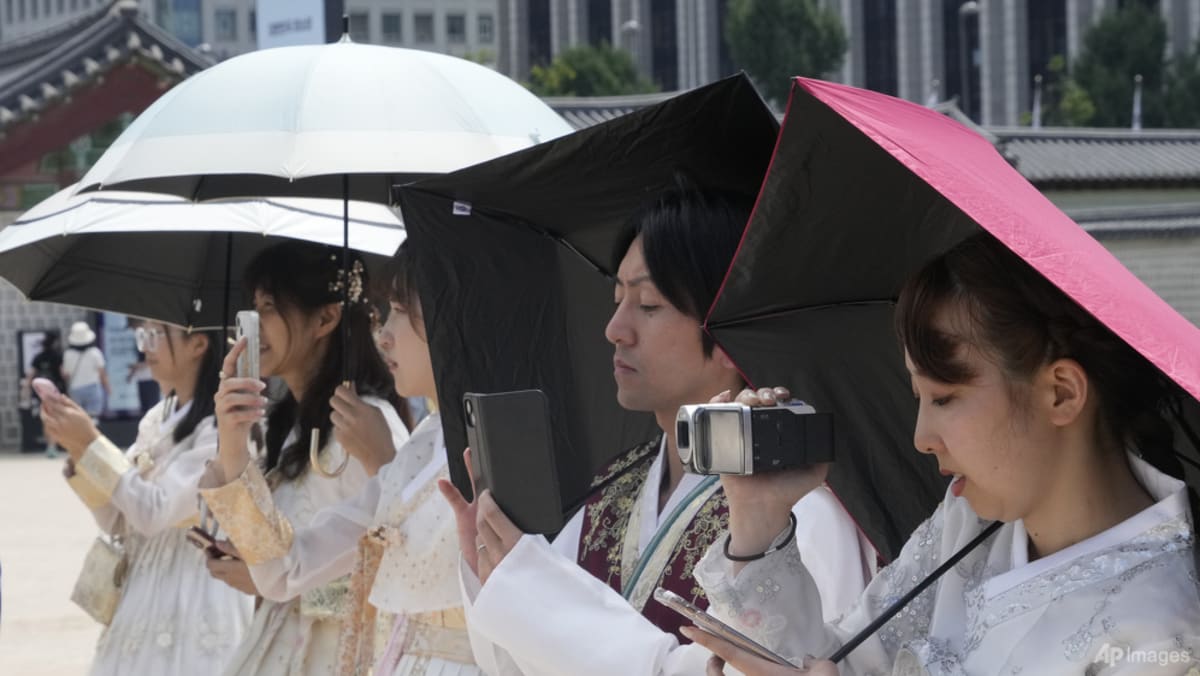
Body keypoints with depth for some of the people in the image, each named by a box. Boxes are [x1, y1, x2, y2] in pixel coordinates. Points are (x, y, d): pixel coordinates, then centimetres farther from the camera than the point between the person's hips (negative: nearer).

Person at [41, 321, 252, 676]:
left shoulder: (223, 425, -15)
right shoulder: (157, 419, 11)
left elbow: (154, 511, -19)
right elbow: (117, 519, 11)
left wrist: (92, 444, -14)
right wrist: (76, 449, -1)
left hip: (194, 605, -8)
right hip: (140, 603, 8)